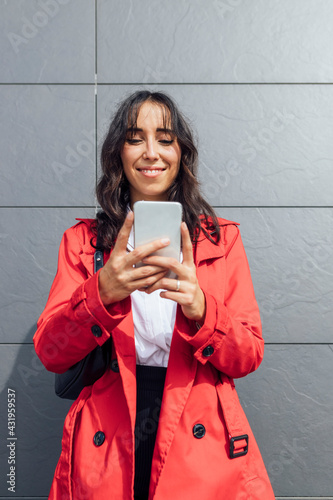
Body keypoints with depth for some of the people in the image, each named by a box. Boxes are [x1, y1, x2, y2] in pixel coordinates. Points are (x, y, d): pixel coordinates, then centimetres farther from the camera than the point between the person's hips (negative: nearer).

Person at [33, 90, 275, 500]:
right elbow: (49, 353, -5)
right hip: (106, 446, 0)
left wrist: (199, 307, -23)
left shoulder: (222, 238, 4)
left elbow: (249, 357, -2)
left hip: (200, 446, 0)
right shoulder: (82, 240, 4)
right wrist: (102, 291, -24)